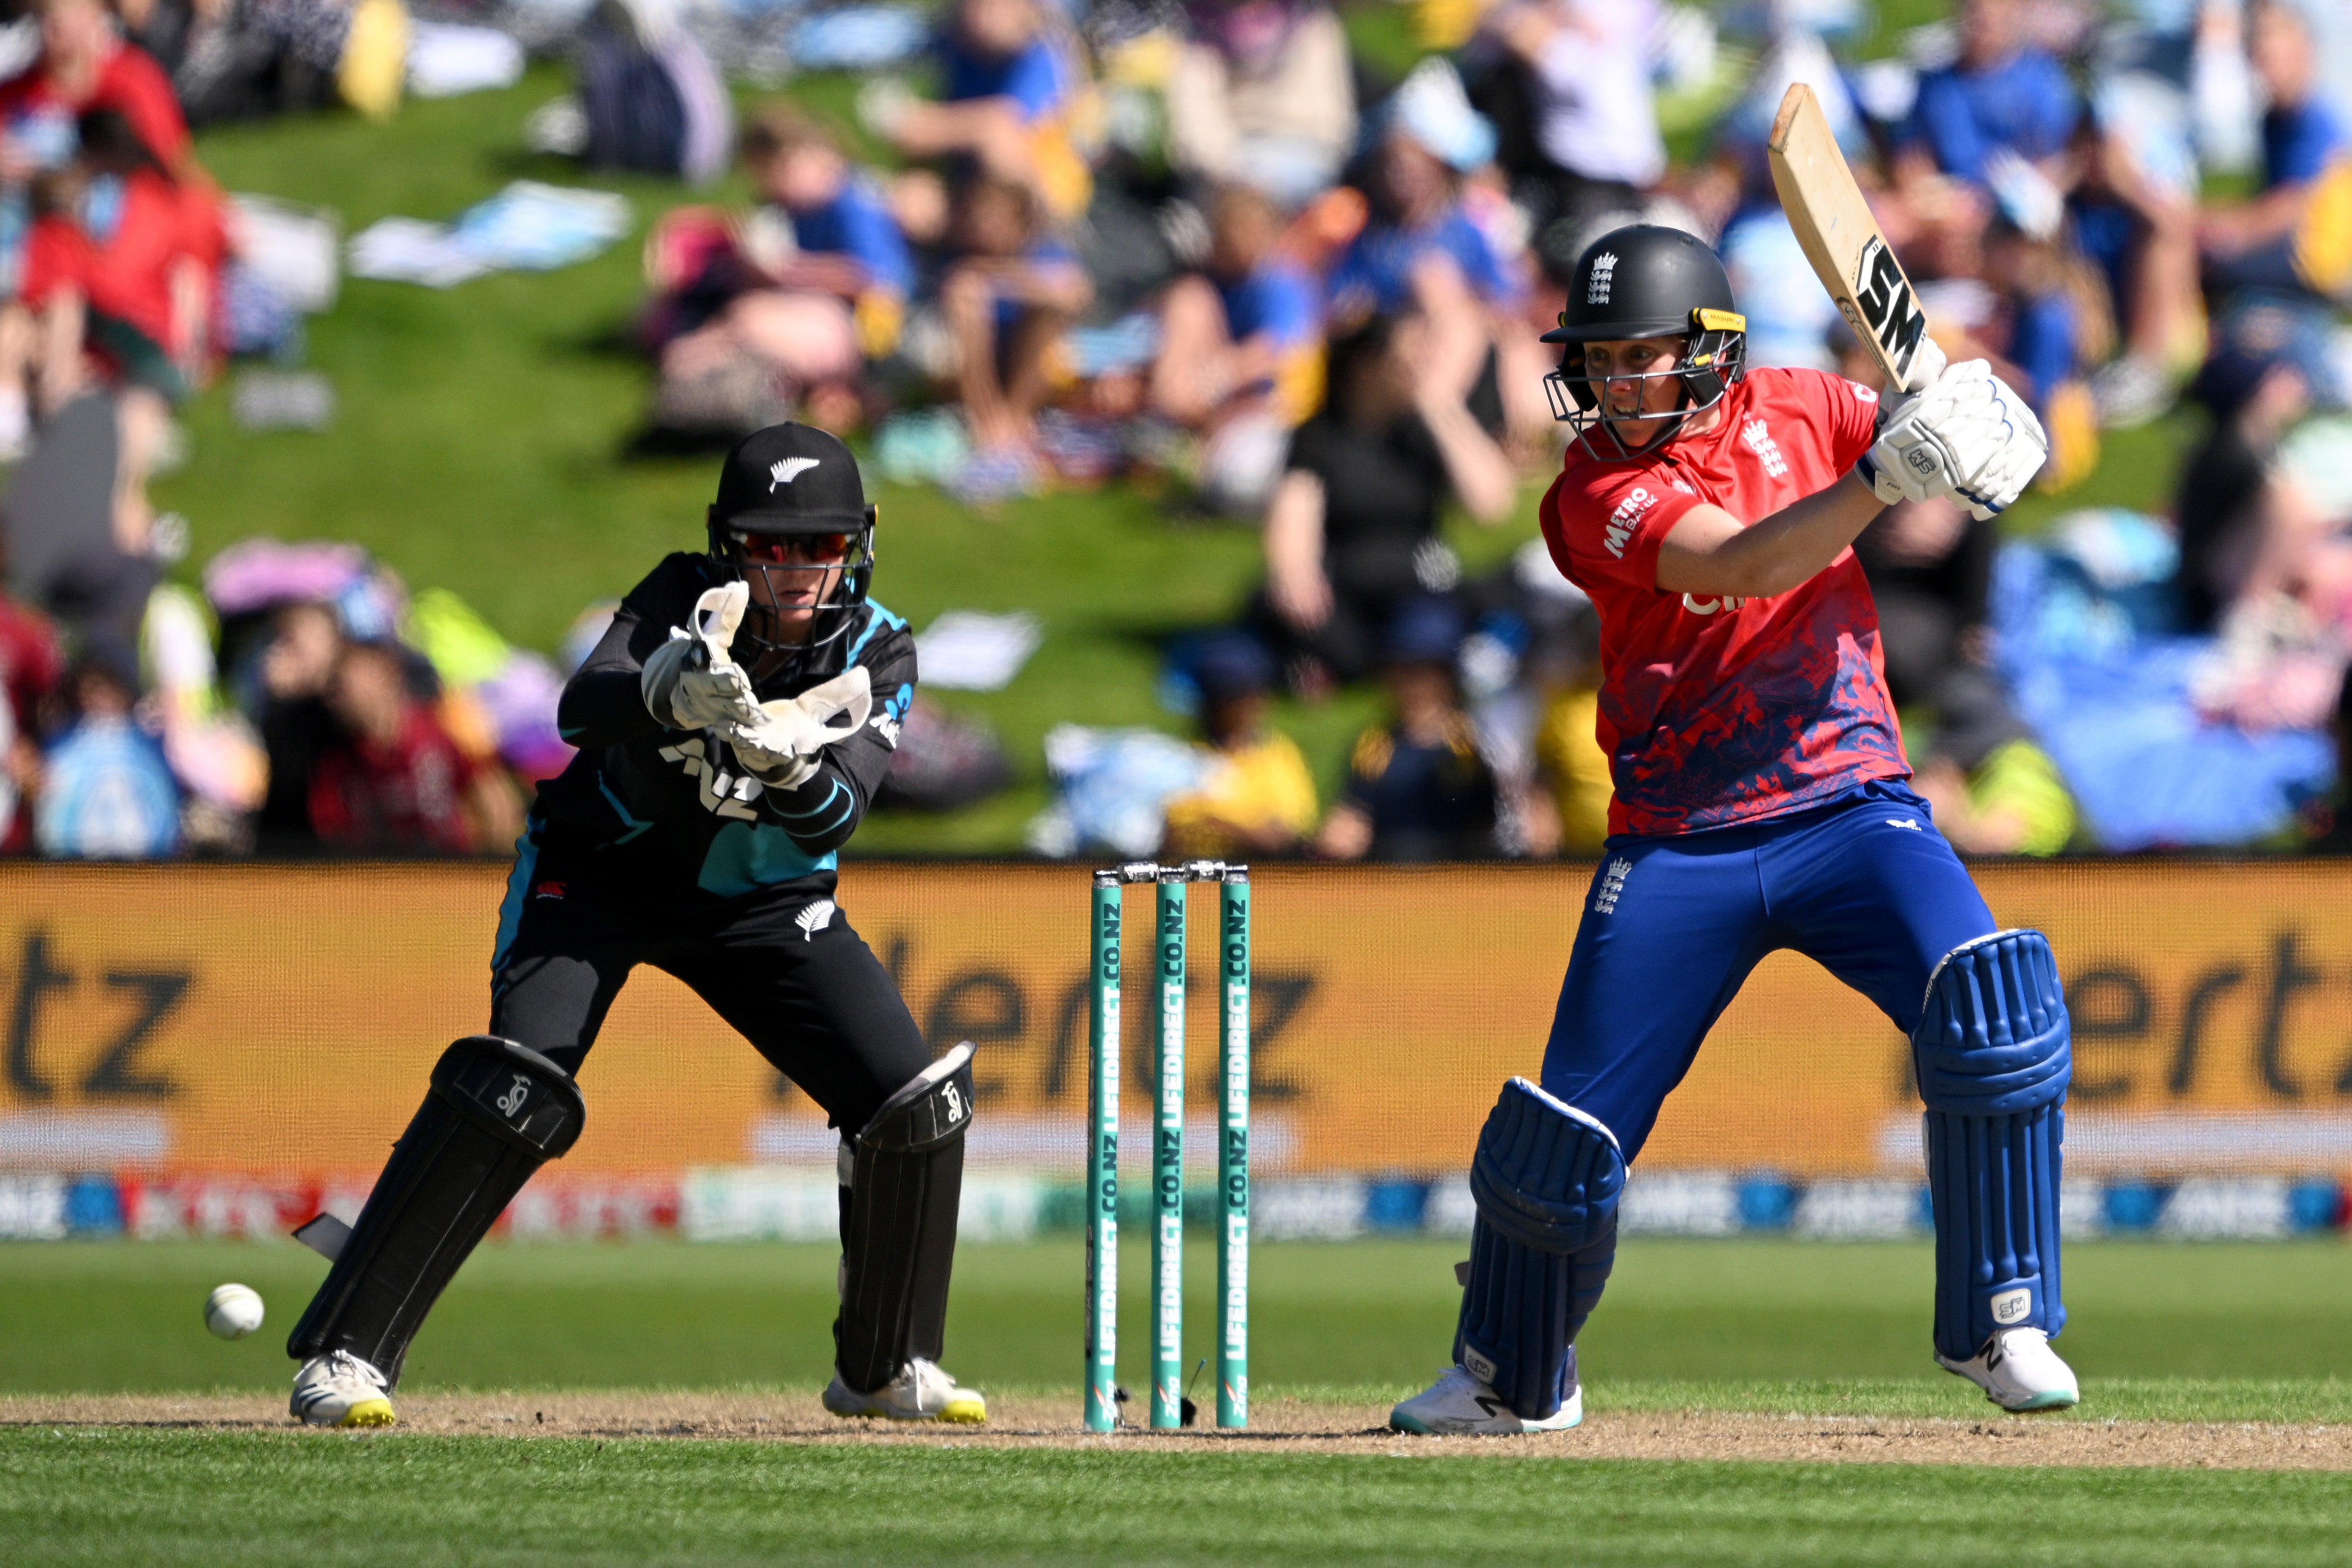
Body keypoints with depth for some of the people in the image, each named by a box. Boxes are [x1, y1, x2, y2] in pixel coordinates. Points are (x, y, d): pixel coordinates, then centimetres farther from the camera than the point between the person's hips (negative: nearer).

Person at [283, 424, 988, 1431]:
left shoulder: (876, 652, -14)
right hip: (601, 871, -3)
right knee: (518, 1090, -25)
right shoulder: (686, 601, -21)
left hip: (764, 899, 4)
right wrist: (669, 693, -60)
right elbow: (581, 707, -39)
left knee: (914, 1104, -8)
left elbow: (832, 820, -28)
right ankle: (345, 1356, -21)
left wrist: (791, 767, -50)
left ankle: (886, 1367, 14)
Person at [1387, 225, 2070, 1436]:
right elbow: (1744, 565, -25)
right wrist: (1885, 476, -38)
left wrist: (1981, 437, -21)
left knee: (1996, 1006, -24)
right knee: (1566, 1132, -1)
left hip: (1850, 804, 1)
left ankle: (2001, 1327, -12)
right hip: (1678, 845, -1)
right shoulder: (1593, 496, -9)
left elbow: (1969, 451, 4)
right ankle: (1510, 1379, 25)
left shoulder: (1799, 411, 2)